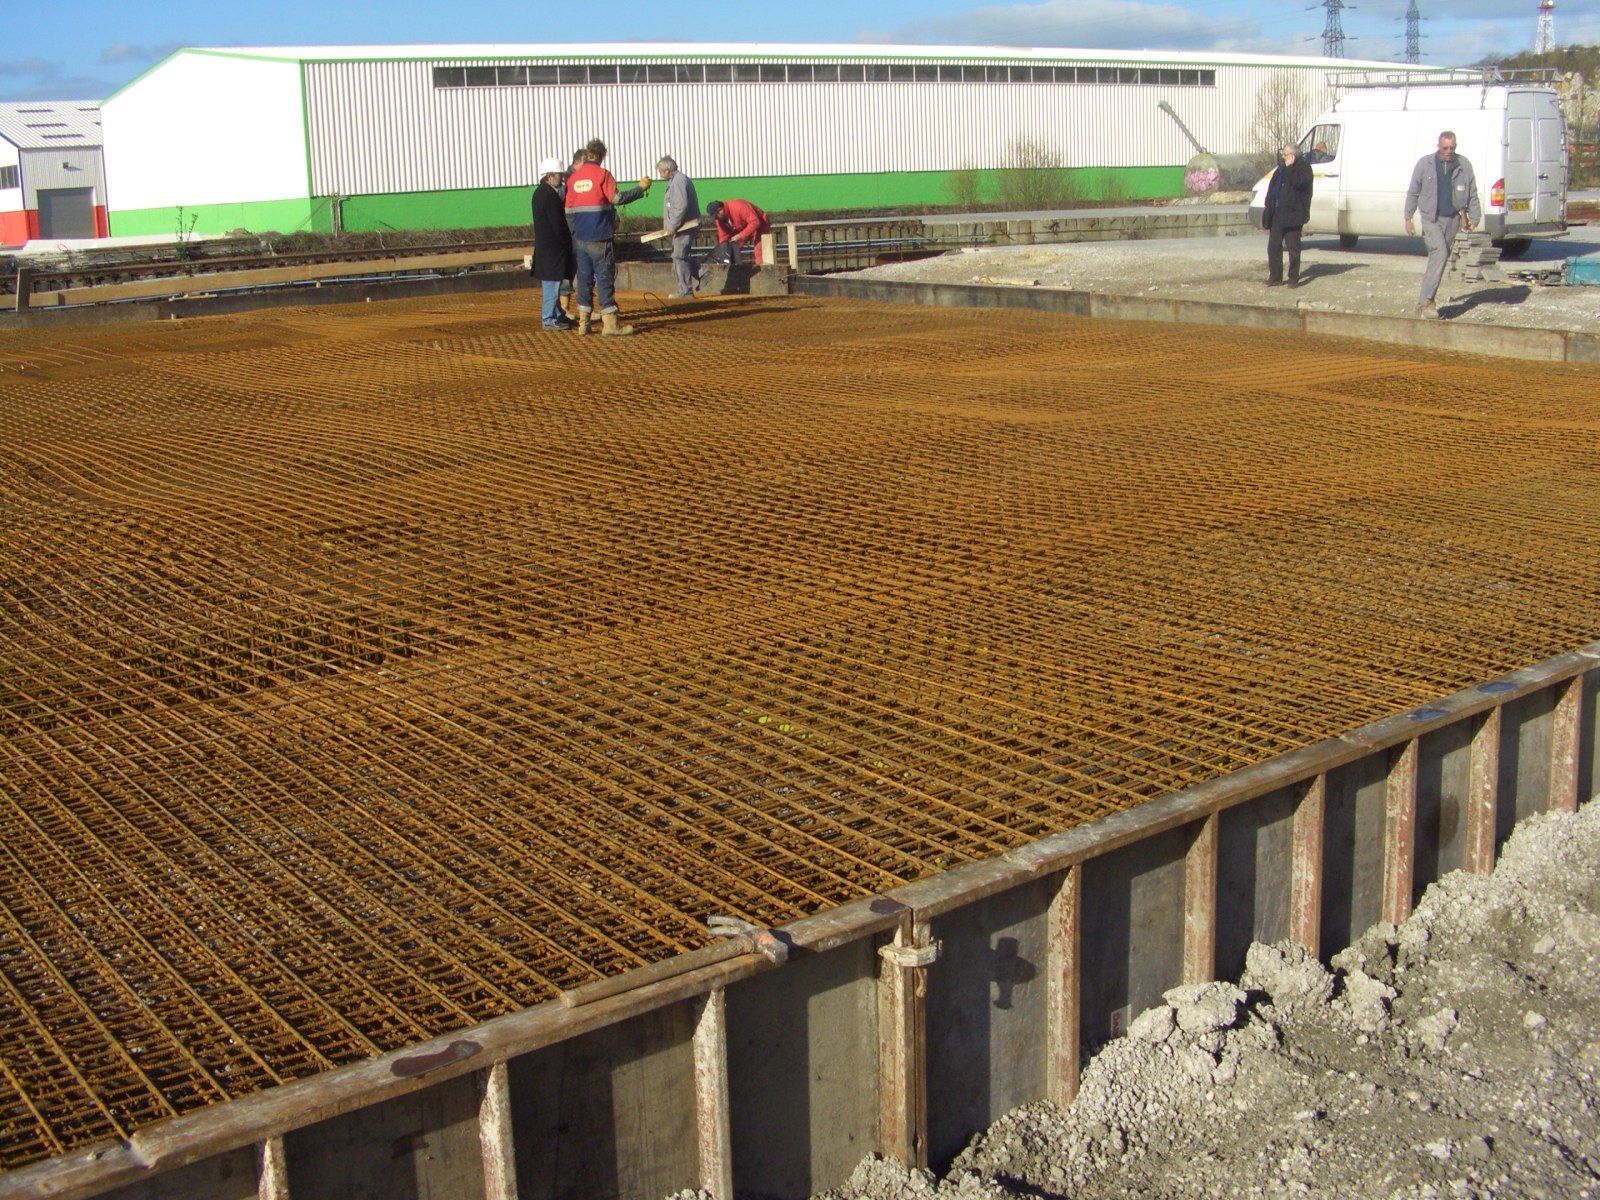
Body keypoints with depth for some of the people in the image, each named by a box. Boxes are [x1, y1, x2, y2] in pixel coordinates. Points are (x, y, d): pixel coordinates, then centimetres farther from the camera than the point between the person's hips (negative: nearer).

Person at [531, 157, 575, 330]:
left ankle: (557, 315, 25)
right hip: (553, 247, -10)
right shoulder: (550, 196, -18)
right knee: (552, 283, -5)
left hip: (543, 245, 10)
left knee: (553, 283, 17)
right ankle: (549, 319, -2)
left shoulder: (540, 193, 14)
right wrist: (568, 242, -8)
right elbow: (558, 224, -20)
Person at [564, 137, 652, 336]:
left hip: (580, 238, 5)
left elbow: (568, 211, 10)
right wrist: (641, 188, -7)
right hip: (600, 238, -5)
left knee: (584, 279, 10)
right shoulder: (602, 174, -8)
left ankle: (583, 322, 10)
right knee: (605, 278, -4)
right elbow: (617, 198, -14)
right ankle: (610, 323, -6)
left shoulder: (573, 178, 9)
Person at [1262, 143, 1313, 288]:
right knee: (1273, 246, 5)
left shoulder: (1303, 167, -3)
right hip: (1277, 215, 7)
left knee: (1293, 248, -1)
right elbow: (1272, 189, 22)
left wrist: (1289, 167, -16)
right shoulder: (1281, 170, 19)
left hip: (1293, 215, -7)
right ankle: (1275, 276, 12)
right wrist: (1268, 209, 11)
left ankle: (1294, 278, 4)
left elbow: (1299, 182, -23)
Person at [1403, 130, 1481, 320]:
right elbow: (1413, 192, 6)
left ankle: (1424, 299, 14)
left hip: (1452, 219, 3)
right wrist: (1408, 218, 4)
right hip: (1430, 217, -3)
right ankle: (1427, 300, -19)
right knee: (1440, 253, -19)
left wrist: (1474, 217, 4)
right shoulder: (1425, 164, 1)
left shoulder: (1464, 165, 6)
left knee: (1437, 258, 7)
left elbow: (1472, 194, 11)